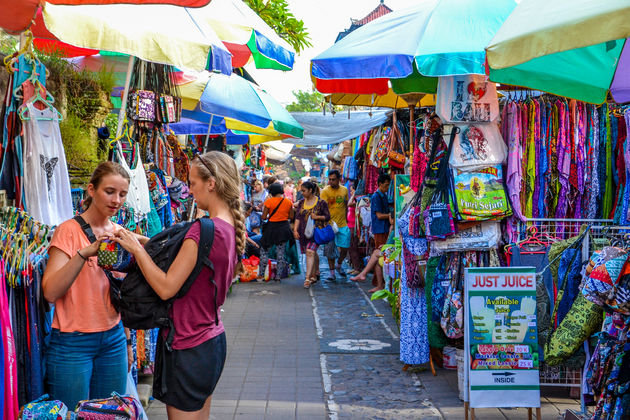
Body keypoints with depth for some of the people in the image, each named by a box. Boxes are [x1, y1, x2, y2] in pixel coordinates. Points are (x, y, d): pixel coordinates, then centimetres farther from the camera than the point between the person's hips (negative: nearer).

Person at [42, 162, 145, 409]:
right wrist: (85, 252, -31)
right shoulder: (69, 231, -10)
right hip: (73, 343, -5)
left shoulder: (120, 233, 7)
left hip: (114, 339, 6)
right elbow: (50, 292, -22)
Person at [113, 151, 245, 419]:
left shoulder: (203, 230, -23)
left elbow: (166, 288, -25)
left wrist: (137, 248, -14)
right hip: (214, 339, 9)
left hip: (189, 347, -9)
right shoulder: (234, 228, 6)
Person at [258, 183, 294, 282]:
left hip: (271, 227, -3)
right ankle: (278, 276, 10)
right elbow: (291, 217, 3)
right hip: (284, 228, 3)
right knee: (281, 253, 10)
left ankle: (261, 274, 8)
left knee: (264, 250, 10)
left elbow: (264, 217, -11)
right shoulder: (288, 202, -1)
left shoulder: (269, 201, -11)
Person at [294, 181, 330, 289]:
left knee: (310, 252, -18)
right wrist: (295, 229, -4)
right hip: (304, 231, 5)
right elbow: (297, 217, 8)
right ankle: (316, 273, 34)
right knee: (313, 253, 14)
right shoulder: (301, 202, 10)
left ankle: (308, 278, -22)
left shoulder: (321, 202, -4)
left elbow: (327, 216, 1)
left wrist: (317, 217, -15)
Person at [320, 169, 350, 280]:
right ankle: (332, 272, 11)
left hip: (343, 225, 3)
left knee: (344, 248, 3)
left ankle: (339, 265, 30)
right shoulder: (325, 191, -7)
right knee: (331, 249, 1)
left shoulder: (344, 190, 7)